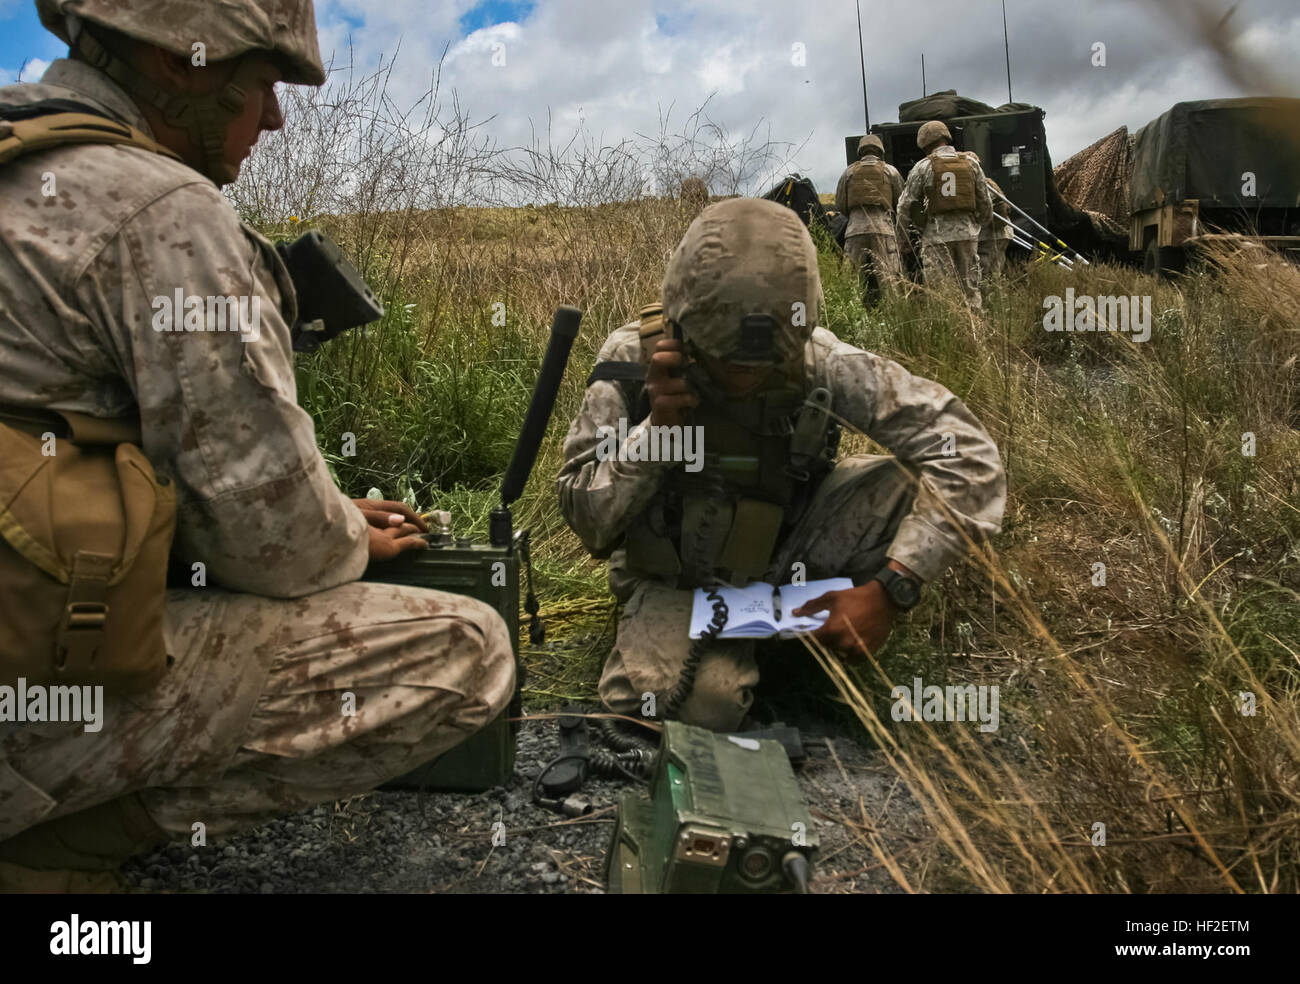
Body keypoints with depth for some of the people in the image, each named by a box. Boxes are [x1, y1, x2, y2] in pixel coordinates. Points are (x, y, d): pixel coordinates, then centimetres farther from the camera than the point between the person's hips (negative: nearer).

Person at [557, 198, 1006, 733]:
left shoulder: (818, 360, -22)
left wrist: (889, 589, -32)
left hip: (785, 553, 2)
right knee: (704, 705, -32)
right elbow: (586, 519, -16)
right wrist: (655, 428, -33)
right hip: (677, 580, -1)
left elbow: (968, 456, -24)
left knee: (917, 482, -22)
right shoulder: (634, 359, -21)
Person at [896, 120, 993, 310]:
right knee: (970, 290, 9)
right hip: (967, 234, 3)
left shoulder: (923, 166, -1)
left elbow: (905, 205, -1)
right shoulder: (972, 164, 10)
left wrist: (901, 237, 10)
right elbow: (986, 204, 13)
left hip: (937, 236, -3)